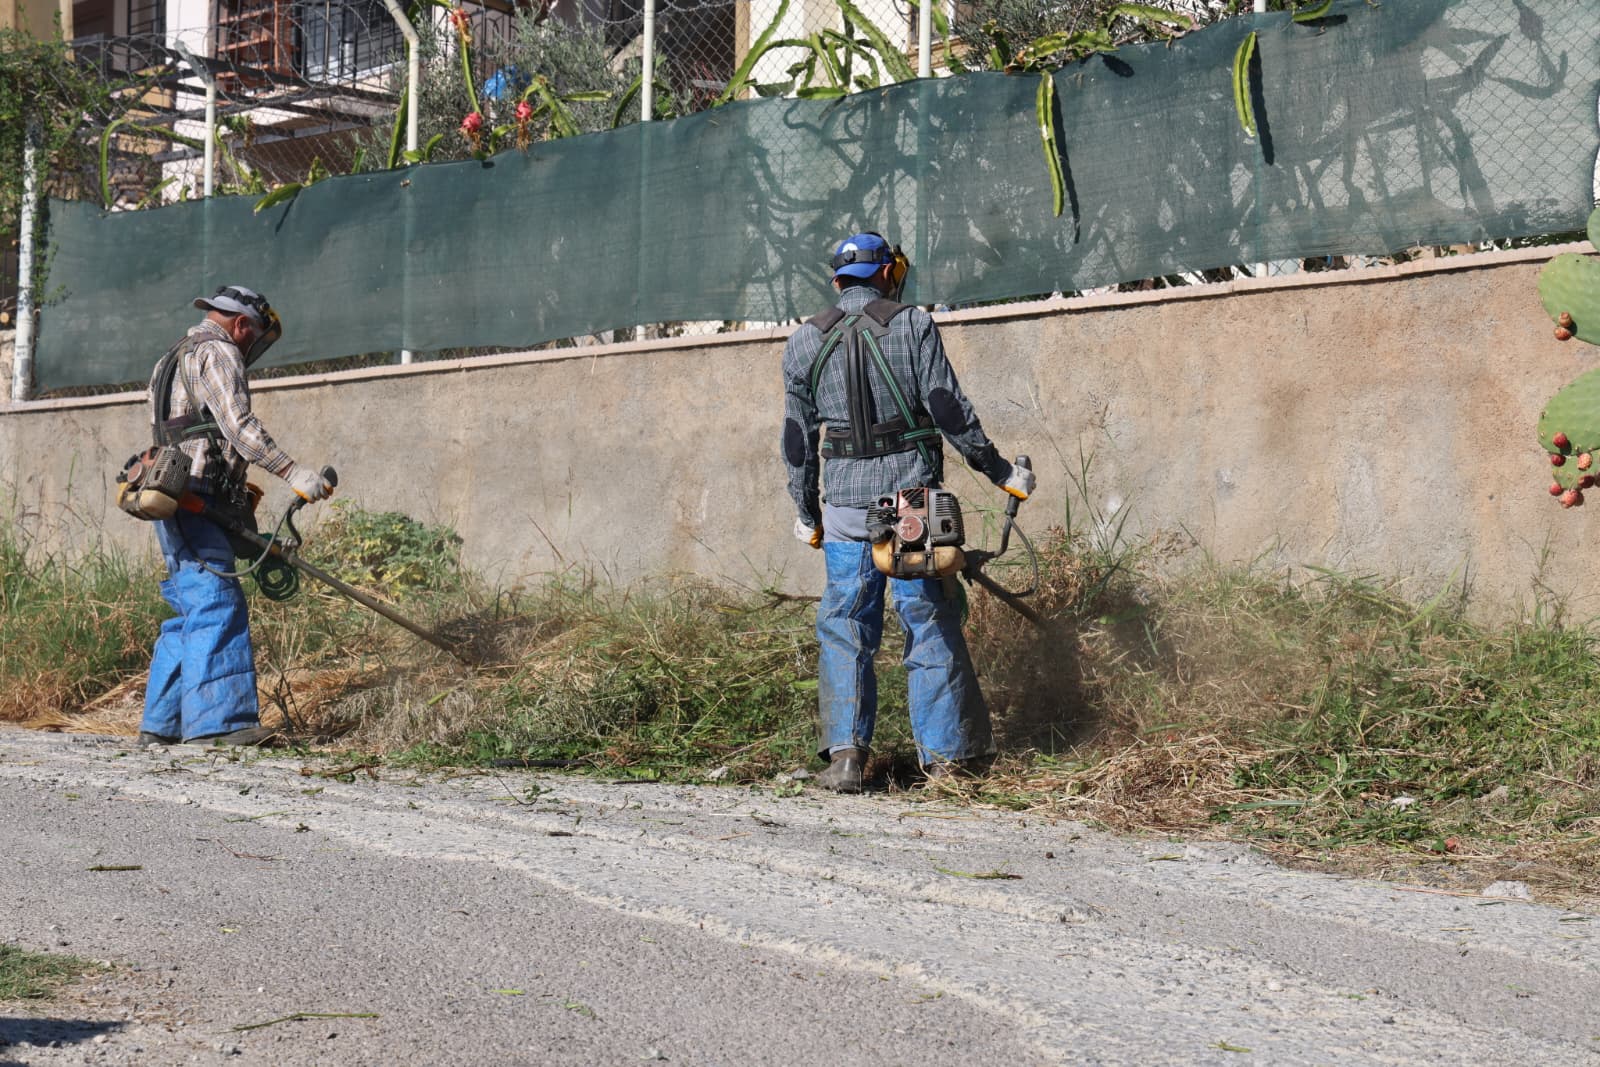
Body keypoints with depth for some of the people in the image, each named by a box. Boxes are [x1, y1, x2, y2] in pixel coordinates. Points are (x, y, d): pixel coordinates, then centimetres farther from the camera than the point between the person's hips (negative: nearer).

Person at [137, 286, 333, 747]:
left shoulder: (174, 359, 28)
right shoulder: (217, 352, -4)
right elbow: (240, 426, -18)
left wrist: (238, 491, 25)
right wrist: (293, 473, -22)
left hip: (175, 506, 10)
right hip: (196, 502, -10)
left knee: (193, 612, 11)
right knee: (217, 606, -15)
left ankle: (162, 723, 12)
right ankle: (220, 720, -21)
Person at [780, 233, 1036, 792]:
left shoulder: (805, 342, 7)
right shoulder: (913, 325, -1)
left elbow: (798, 438, 10)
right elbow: (948, 409, -5)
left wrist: (806, 512, 20)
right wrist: (999, 470, 4)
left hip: (844, 503, 2)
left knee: (844, 629, 7)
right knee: (931, 624, 5)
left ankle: (844, 751, -4)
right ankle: (945, 754, 8)